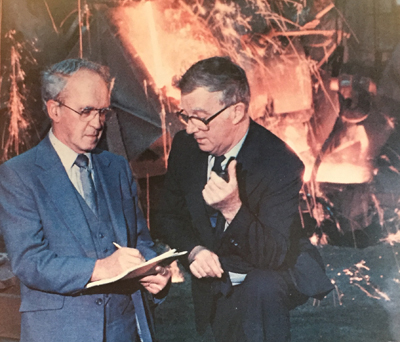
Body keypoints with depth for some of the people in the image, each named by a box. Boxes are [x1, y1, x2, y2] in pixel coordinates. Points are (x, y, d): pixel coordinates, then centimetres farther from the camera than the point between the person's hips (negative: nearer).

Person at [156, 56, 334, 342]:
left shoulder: (281, 165, -23)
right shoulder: (185, 145, -6)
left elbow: (275, 256, -23)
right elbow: (169, 217, 7)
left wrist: (233, 209, -38)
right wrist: (194, 250, -14)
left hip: (270, 278, -5)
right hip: (215, 277, 5)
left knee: (261, 289, -34)